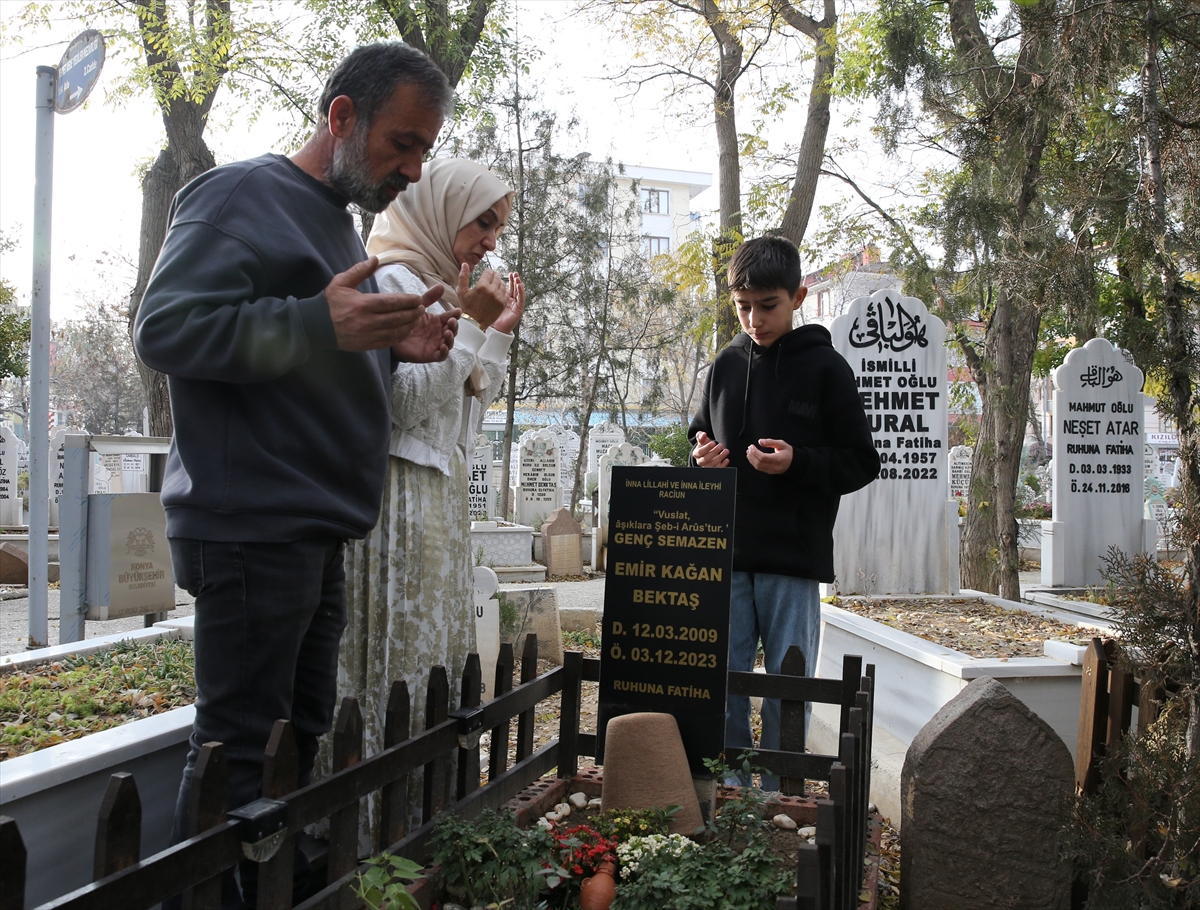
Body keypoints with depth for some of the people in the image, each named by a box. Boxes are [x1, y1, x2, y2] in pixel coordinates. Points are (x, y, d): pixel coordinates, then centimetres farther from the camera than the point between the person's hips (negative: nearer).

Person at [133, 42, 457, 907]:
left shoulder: (339, 222, 21)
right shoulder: (242, 197, -7)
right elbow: (166, 328, -17)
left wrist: (392, 343, 9)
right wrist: (324, 324, -27)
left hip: (315, 534, 9)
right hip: (251, 529, -9)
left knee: (299, 736, 15)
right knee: (240, 752, -3)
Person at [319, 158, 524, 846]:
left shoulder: (437, 288, 20)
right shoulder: (388, 280, -7)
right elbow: (404, 403, -17)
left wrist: (499, 334, 15)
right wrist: (469, 326, -13)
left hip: (442, 499, 10)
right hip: (398, 499, -9)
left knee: (439, 665, 10)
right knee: (394, 670, -7)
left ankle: (424, 828, 19)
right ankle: (374, 835, 2)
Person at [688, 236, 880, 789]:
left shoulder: (825, 368, -1)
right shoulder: (725, 367, 10)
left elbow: (862, 464, -1)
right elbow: (700, 439, 23)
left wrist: (798, 462, -17)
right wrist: (702, 458, -1)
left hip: (793, 557, -3)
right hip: (725, 554, 4)